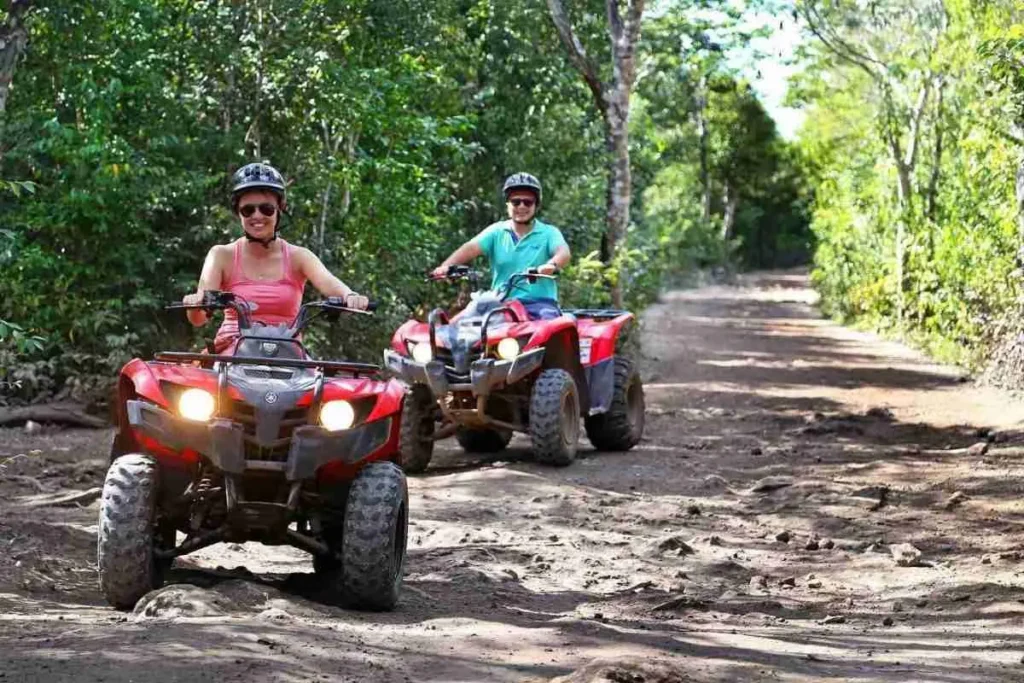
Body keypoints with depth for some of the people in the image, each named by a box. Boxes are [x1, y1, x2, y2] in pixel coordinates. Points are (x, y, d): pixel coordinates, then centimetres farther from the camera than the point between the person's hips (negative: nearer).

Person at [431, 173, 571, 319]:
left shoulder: (548, 233, 7)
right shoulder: (497, 231, 13)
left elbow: (564, 253, -12)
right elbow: (471, 248, -2)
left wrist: (552, 265, -38)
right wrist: (446, 266, -22)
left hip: (540, 303, -2)